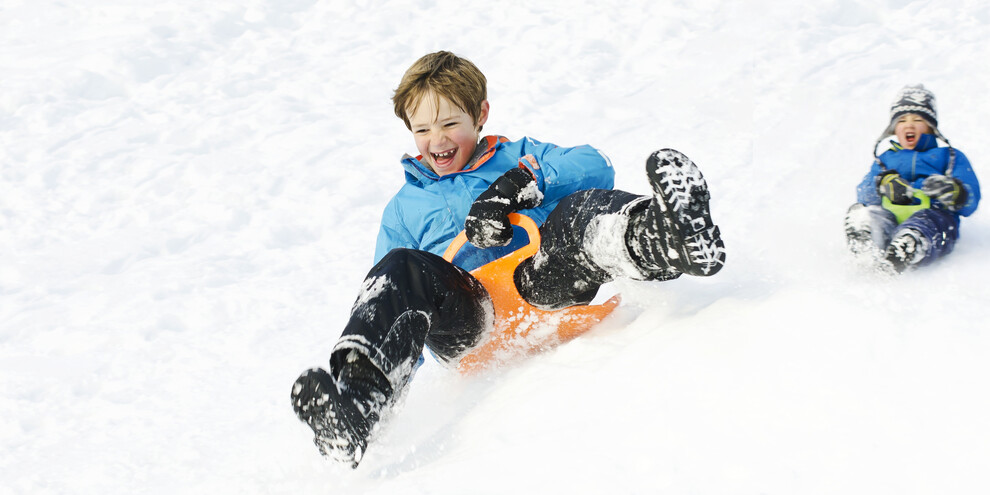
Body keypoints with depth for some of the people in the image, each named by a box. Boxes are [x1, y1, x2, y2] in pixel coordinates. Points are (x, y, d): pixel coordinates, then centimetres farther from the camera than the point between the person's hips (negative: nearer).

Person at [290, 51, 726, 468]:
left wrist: (520, 182, -7)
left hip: (542, 283, -1)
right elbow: (390, 293, 26)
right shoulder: (404, 210, 32)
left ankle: (677, 239, -65)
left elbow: (595, 166, 9)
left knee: (580, 210, -29)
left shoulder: (517, 156, 28)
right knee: (403, 270, -31)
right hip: (469, 318, 1)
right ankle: (356, 401, -56)